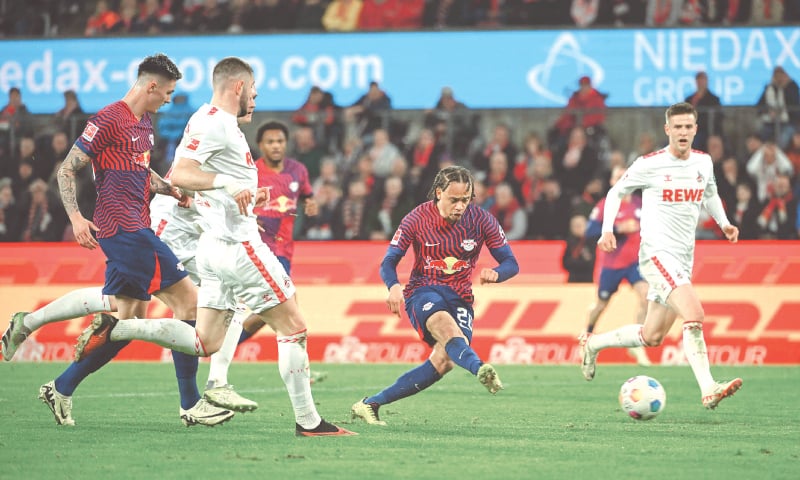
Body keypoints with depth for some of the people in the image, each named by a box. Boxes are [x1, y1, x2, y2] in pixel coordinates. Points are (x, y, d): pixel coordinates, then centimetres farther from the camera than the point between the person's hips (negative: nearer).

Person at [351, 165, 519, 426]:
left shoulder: (481, 220, -4)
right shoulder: (417, 219, -7)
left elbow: (511, 263, 0)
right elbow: (388, 262, -2)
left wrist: (495, 274, -25)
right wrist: (394, 286, -26)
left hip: (460, 297, 2)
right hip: (422, 291, -2)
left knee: (444, 361, -21)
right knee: (445, 325, -38)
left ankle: (371, 403, -10)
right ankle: (480, 368, -69)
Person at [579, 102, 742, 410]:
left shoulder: (703, 162, 8)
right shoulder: (650, 164, -8)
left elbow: (710, 194, 27)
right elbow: (616, 192, 5)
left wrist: (723, 223, 11)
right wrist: (607, 229, -8)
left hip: (683, 258, 7)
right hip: (657, 253, -7)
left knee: (652, 337, 13)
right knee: (694, 315, -25)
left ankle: (592, 343, 35)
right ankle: (708, 390, -30)